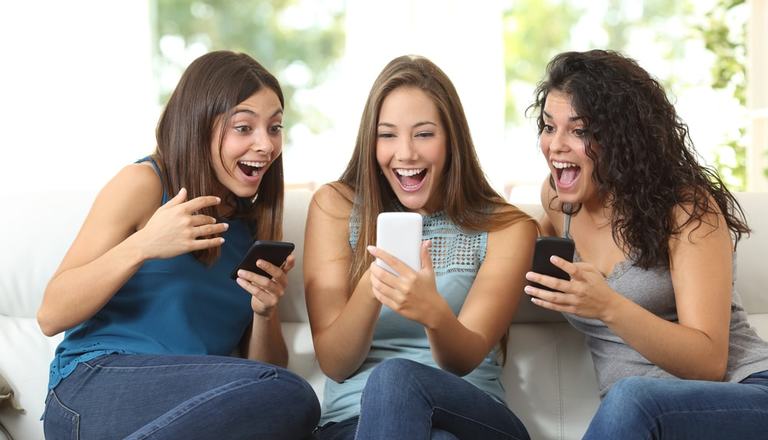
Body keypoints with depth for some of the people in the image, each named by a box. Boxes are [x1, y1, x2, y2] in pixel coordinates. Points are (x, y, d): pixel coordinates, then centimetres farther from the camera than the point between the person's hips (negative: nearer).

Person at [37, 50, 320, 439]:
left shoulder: (257, 223, 16)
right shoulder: (143, 183, -1)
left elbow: (266, 366, 17)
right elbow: (51, 316, -6)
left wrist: (264, 313, -6)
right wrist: (142, 246, -19)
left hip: (194, 407, 5)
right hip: (94, 386, -4)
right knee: (288, 396, -28)